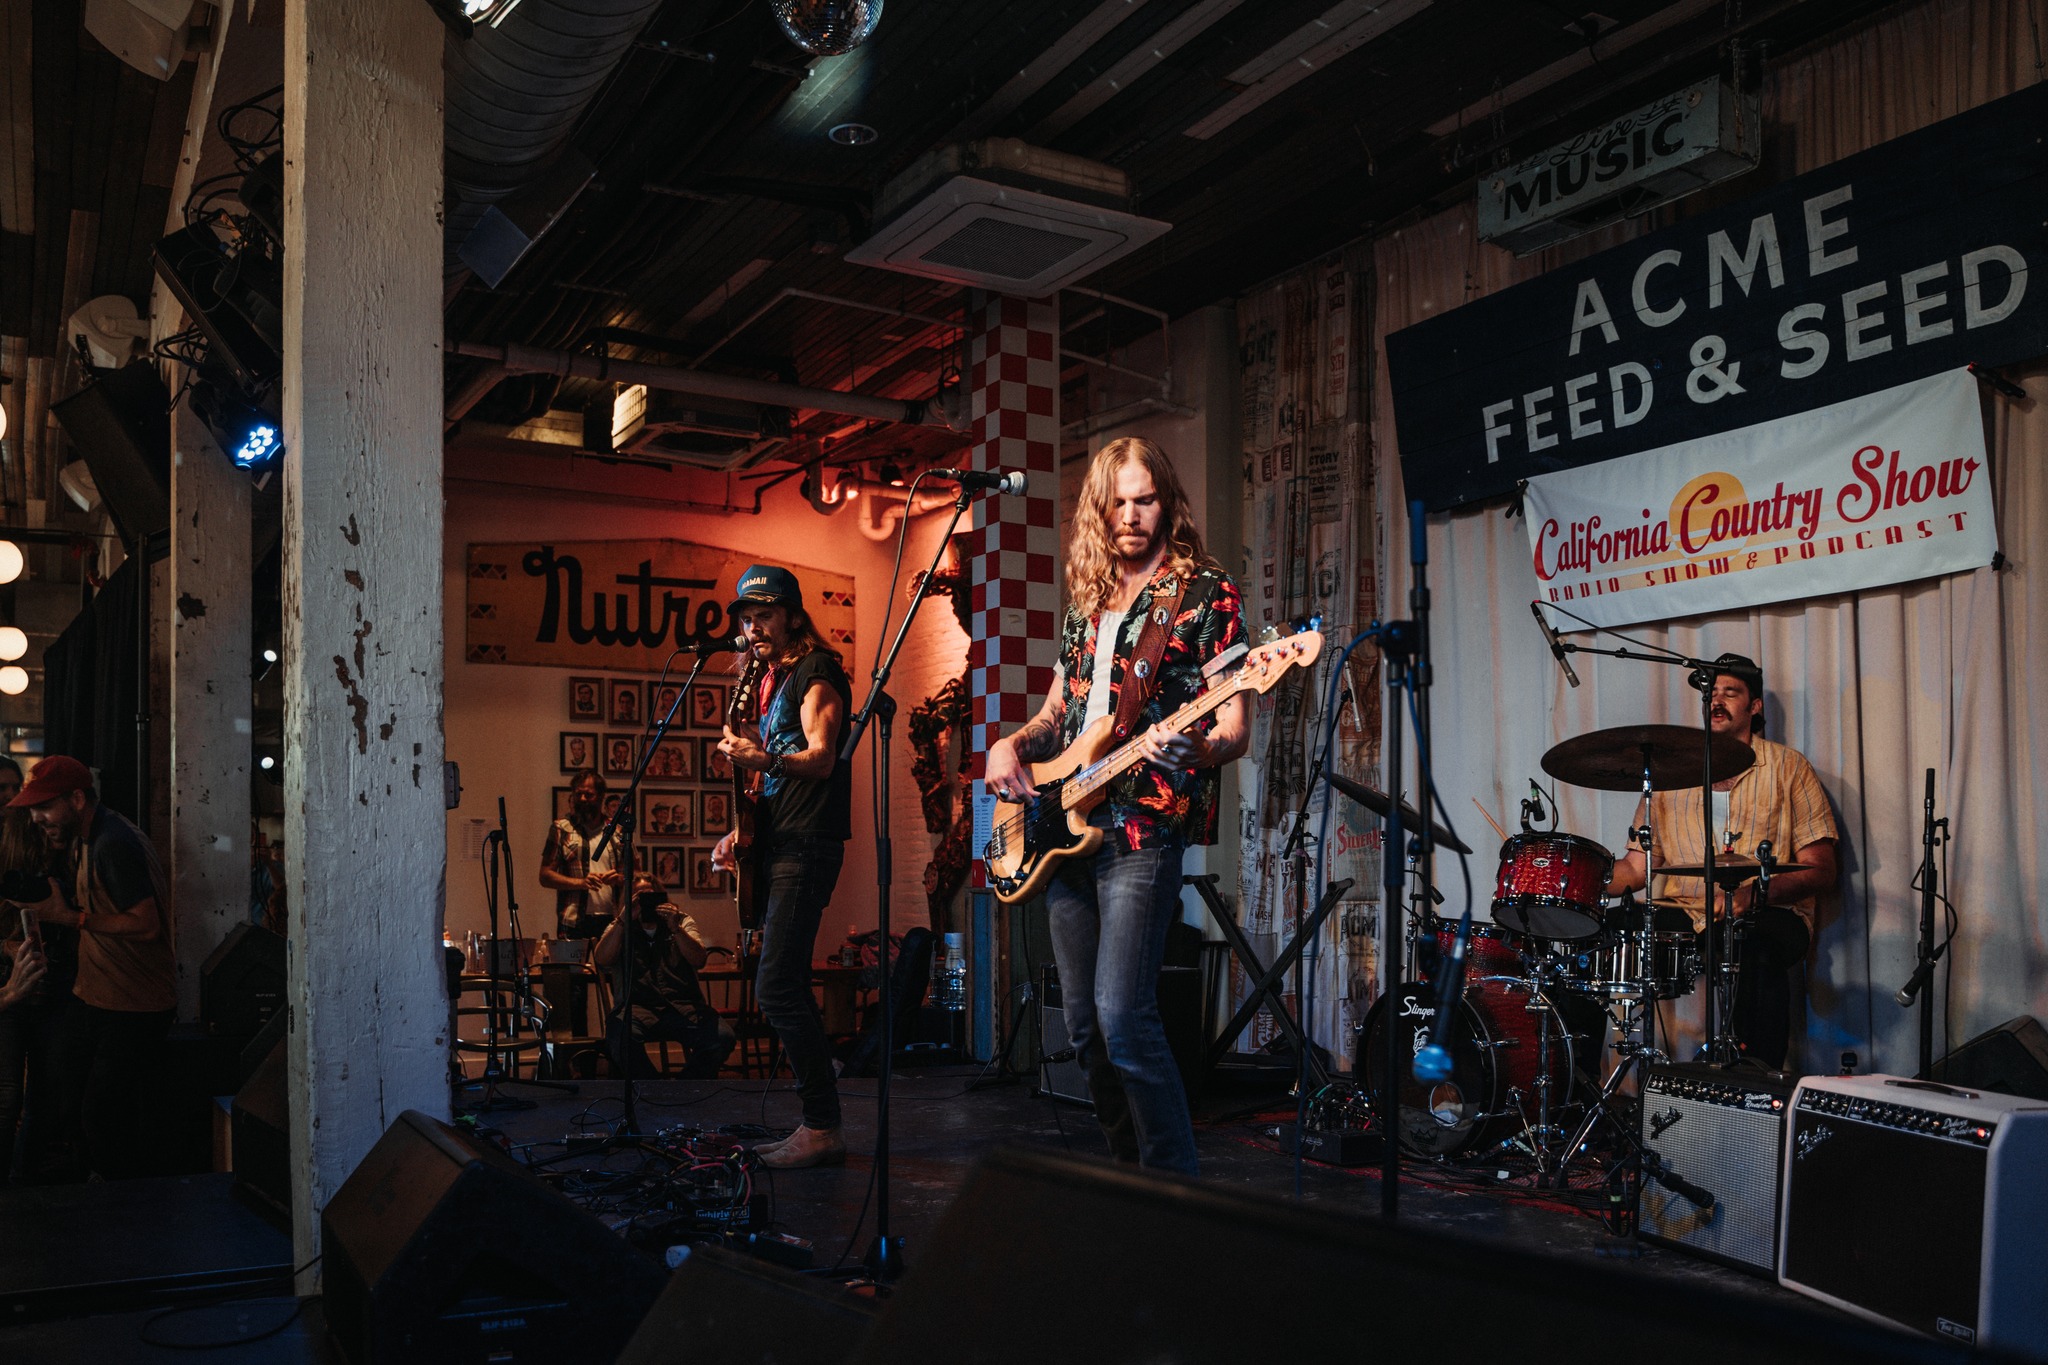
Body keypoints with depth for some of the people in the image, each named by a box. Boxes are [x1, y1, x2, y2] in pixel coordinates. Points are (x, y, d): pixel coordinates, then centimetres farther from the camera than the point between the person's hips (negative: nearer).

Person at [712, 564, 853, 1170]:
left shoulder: (816, 671, -5)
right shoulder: (771, 681, 21)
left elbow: (820, 759, -18)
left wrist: (763, 759, -36)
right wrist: (739, 831, 17)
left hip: (806, 845, -10)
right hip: (774, 845, 10)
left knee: (777, 987, -15)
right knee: (787, 988, 9)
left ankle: (823, 1128, -9)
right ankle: (814, 1125, 15)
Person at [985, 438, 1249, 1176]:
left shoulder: (1206, 594, -2)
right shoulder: (1087, 601, 17)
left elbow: (1236, 731, -7)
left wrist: (1187, 749, -28)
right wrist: (1013, 744, 4)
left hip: (1144, 830, -7)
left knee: (1121, 1016, -18)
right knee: (1086, 1028, 10)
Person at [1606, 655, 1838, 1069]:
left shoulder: (1787, 767, 6)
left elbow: (1821, 871, 0)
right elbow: (1636, 867, 13)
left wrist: (1759, 890, -20)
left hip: (1769, 915, -2)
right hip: (1682, 915, 3)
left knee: (1757, 947, -38)